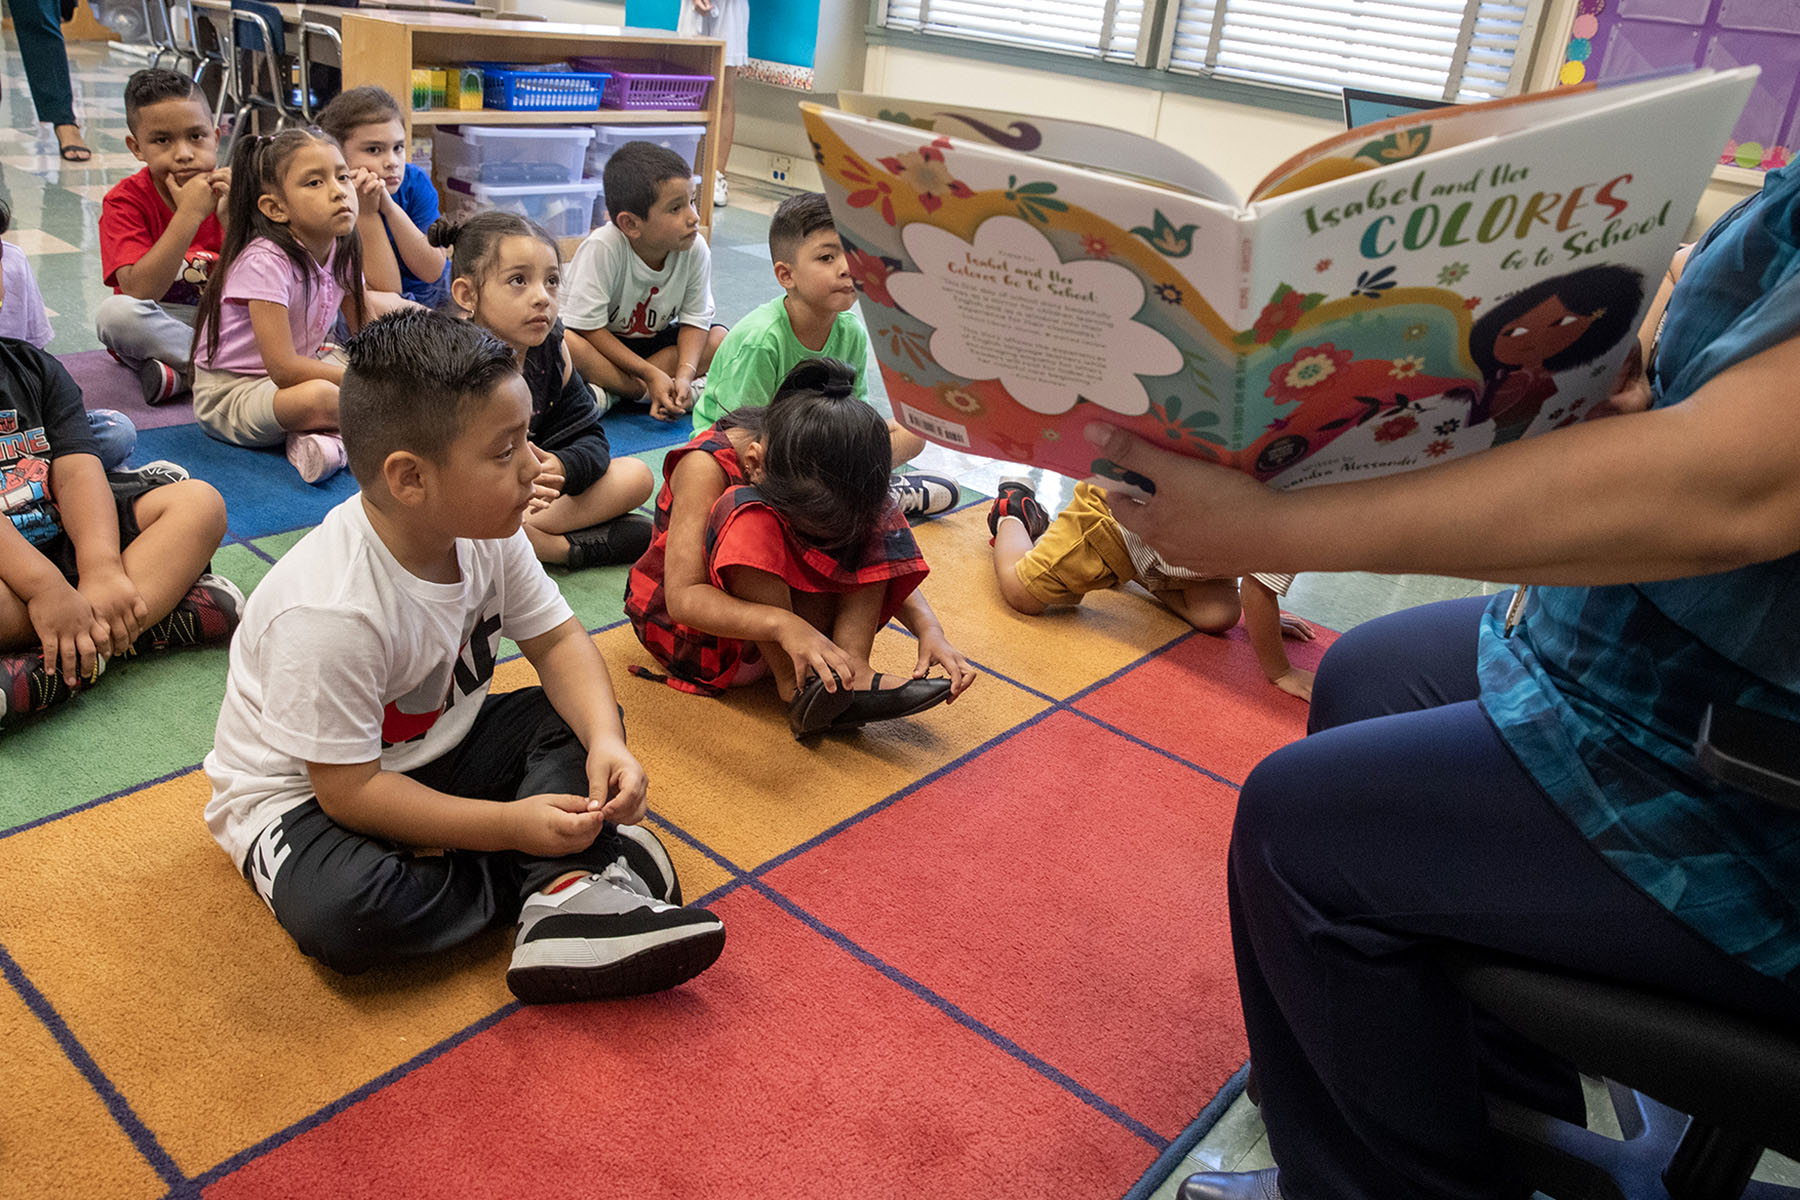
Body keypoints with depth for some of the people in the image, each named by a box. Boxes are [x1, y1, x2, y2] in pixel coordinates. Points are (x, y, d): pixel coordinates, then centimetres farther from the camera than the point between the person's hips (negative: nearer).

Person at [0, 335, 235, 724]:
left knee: (199, 502, -12)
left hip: (65, 541, 7)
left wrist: (102, 568, -19)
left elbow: (75, 472, -3)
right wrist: (45, 586, -31)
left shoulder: (32, 365, 10)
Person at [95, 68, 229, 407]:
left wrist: (230, 219, -25)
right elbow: (139, 292, -27)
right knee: (115, 313, -35)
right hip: (156, 327, -2)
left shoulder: (229, 189, -4)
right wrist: (189, 215, -31)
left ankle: (184, 374, -22)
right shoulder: (125, 200, -11)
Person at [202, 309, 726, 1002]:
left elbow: (557, 640, -4)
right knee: (341, 915, -35)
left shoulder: (485, 533, -14)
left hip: (433, 749, 7)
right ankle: (549, 876, -16)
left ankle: (565, 896, -25)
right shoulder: (328, 614, -35)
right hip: (304, 792, -7)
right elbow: (348, 790, -28)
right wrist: (511, 825, -30)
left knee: (583, 715, -8)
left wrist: (605, 742, -23)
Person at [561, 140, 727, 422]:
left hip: (653, 341, 5)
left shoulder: (695, 249, -17)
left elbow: (695, 320, -8)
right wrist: (650, 375, -29)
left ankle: (611, 391, -22)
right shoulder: (602, 248, -29)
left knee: (720, 338, -16)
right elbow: (588, 327, -26)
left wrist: (685, 374, -26)